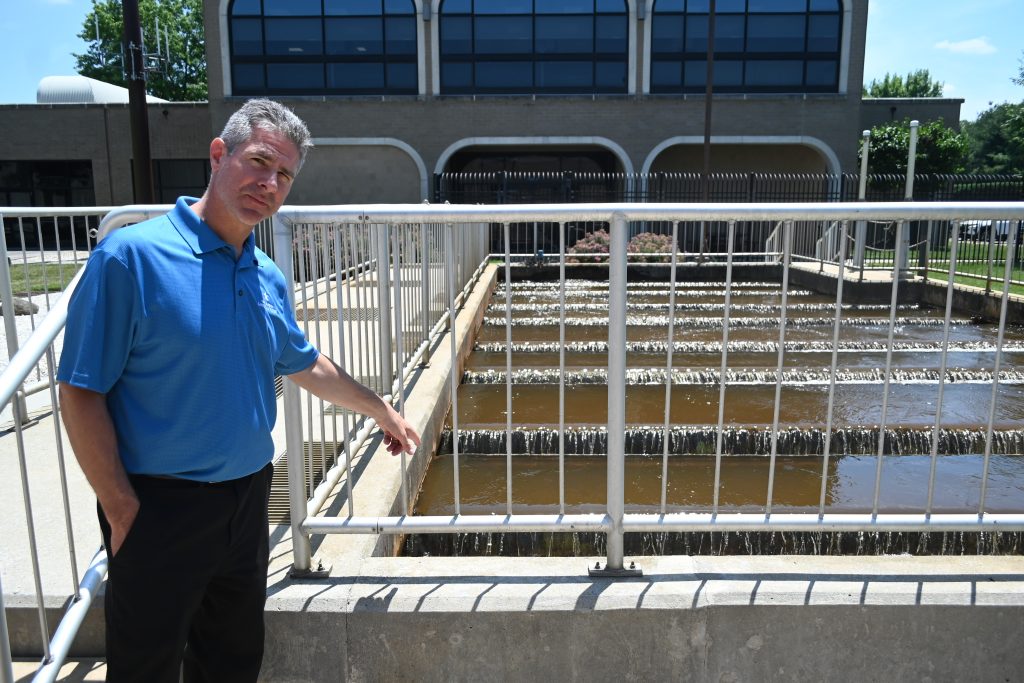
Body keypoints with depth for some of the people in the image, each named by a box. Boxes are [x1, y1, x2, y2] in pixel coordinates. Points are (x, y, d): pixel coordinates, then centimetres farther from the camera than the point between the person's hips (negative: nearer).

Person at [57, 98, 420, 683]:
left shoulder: (269, 278, 4)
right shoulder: (131, 256, -16)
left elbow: (304, 364, 19)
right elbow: (81, 392, -14)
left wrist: (380, 409, 27)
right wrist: (122, 511, -15)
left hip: (248, 498, 6)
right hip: (161, 505, -5)